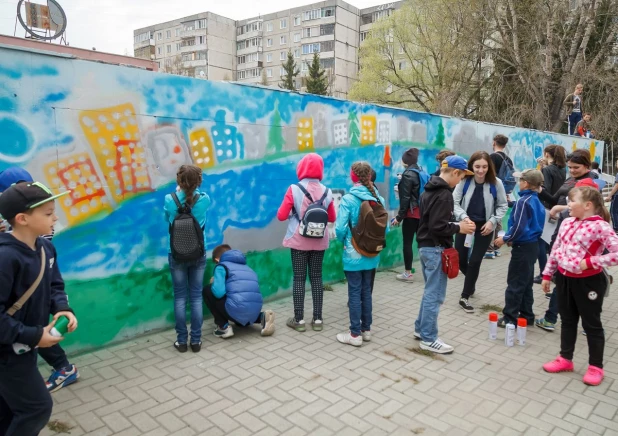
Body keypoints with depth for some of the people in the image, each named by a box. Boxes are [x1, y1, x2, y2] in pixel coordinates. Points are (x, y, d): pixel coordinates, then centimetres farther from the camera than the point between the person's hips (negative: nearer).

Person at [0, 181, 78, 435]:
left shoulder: (46, 248, -3)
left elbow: (54, 286, 7)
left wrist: (62, 309, -12)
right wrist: (32, 336, -25)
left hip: (24, 346, 8)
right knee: (37, 407, 3)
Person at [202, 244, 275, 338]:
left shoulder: (221, 266, 8)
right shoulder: (246, 267, 29)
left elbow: (219, 292, -8)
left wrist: (213, 283, 15)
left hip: (237, 309, -7)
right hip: (255, 310, 7)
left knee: (207, 290, 16)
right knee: (241, 318, 43)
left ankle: (224, 327, 9)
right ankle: (262, 318, 11)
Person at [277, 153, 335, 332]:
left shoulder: (294, 189, -12)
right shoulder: (326, 191, -2)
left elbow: (281, 216, -10)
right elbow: (332, 218, 7)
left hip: (299, 242, -3)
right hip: (319, 242, 3)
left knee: (299, 279, 5)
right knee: (316, 278, 10)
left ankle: (299, 320, 11)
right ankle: (317, 319, 15)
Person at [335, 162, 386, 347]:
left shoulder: (348, 199, -15)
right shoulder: (379, 199, -1)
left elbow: (340, 228, -17)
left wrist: (345, 242, 3)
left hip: (353, 254, -5)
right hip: (372, 254, 5)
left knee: (354, 293, 3)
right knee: (366, 291, 17)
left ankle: (355, 334, 10)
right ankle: (366, 329, 27)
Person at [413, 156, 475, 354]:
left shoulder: (429, 190, 12)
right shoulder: (444, 194, -19)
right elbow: (438, 227, -25)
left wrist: (456, 224, 9)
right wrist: (459, 228, -11)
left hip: (425, 246, 10)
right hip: (436, 249, -10)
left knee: (430, 291, 19)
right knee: (435, 294, -2)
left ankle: (421, 328, 28)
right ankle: (428, 339, 6)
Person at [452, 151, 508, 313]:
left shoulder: (496, 183, -11)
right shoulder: (464, 181, -12)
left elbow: (503, 206, 0)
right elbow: (454, 202, -10)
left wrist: (492, 221, -13)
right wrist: (463, 217, -27)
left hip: (484, 227, -1)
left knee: (475, 261, -1)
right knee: (460, 259, 5)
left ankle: (464, 297, 12)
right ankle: (472, 282, 39)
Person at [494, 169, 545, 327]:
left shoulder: (523, 201, -18)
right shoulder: (537, 202, 10)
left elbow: (518, 227, -23)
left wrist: (505, 239, -8)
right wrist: (513, 239, 12)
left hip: (523, 247, -9)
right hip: (533, 245, 9)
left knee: (514, 283, -1)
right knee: (526, 283, 16)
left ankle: (510, 318, 5)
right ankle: (526, 315, 23)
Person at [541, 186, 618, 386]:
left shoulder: (600, 226, -18)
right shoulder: (567, 223, 3)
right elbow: (556, 250, 10)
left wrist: (591, 262, -22)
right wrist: (547, 274, 12)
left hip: (588, 282, -6)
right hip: (564, 278, 7)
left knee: (591, 324, 9)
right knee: (567, 320, 18)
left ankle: (595, 367, 25)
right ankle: (565, 359, 33)